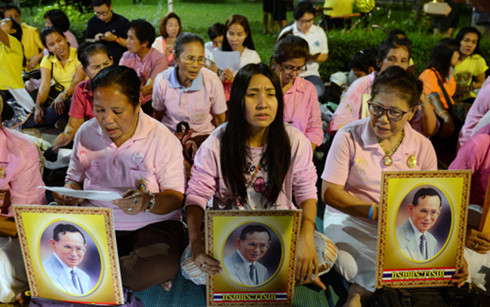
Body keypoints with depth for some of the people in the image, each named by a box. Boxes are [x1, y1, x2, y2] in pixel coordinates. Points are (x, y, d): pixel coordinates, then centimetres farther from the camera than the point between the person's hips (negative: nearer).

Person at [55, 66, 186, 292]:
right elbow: (74, 178, 17)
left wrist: (149, 202, -30)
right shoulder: (85, 133, 5)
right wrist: (70, 191, -9)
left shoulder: (162, 138, -7)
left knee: (160, 267, -35)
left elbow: (175, 196, -8)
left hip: (151, 224, -3)